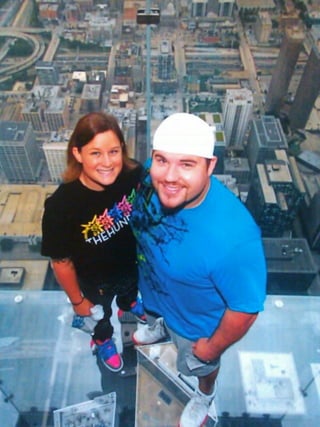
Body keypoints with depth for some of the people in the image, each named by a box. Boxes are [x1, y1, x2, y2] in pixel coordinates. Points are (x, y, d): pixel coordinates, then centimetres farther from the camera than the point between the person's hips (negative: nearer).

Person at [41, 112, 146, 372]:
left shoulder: (133, 174, -30)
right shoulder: (61, 206, -40)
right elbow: (61, 262, -23)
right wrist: (77, 301, -8)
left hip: (133, 261, 3)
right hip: (96, 280, -3)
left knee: (131, 289, 38)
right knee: (101, 312, 31)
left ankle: (129, 304, 75)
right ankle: (102, 339, 67)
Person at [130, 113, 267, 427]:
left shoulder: (234, 237, -45)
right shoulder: (153, 177, -27)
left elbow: (245, 308, -28)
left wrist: (212, 347, -12)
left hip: (197, 321, -3)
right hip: (155, 293, 4)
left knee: (198, 364, 30)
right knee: (158, 315, 38)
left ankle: (205, 396, 66)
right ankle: (161, 326, 76)